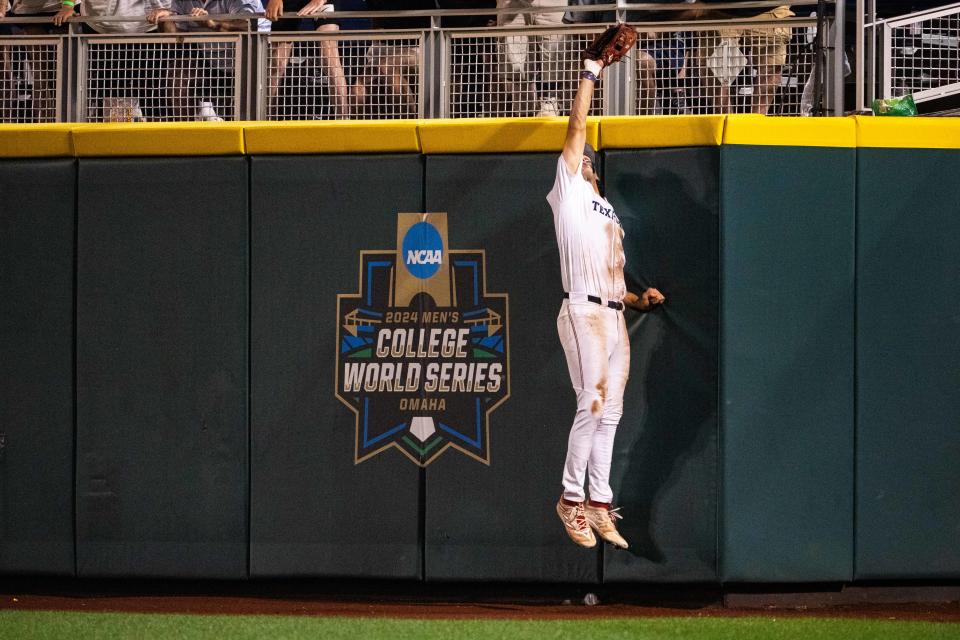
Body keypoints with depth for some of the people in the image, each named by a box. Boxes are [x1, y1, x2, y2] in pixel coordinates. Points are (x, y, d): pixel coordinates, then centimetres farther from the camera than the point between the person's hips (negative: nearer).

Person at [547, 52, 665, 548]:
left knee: (609, 413, 5)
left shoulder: (608, 214, 28)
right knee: (592, 405, -16)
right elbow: (576, 127, 0)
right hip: (584, 311, -8)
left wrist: (639, 300, 9)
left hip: (615, 315, 8)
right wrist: (590, 74, 5)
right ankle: (571, 499, -9)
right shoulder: (568, 192, 8)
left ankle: (599, 507, 8)